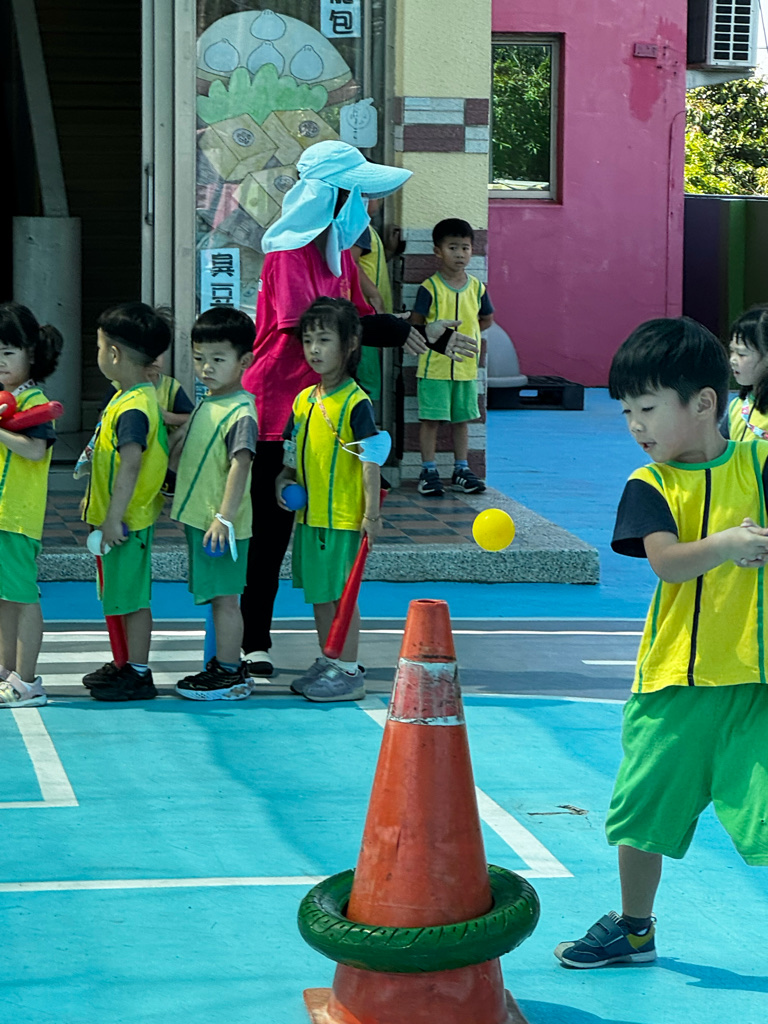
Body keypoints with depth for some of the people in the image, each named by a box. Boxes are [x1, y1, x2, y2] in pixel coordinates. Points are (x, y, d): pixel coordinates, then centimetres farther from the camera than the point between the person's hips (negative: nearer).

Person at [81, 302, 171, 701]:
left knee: (132, 595, -2)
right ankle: (125, 664, 29)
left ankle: (139, 675, 5)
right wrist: (94, 499, 27)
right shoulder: (131, 397, 10)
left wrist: (113, 518, -31)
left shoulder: (133, 409, -23)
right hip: (115, 516, 10)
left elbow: (131, 463, -31)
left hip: (127, 522, -10)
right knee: (121, 593, 18)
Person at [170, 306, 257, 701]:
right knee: (218, 597, 16)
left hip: (220, 524, -9)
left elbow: (240, 465, -25)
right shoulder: (206, 404, 12)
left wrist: (225, 517, -29)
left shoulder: (241, 412, -18)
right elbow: (179, 452, 26)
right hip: (198, 518, 9)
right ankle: (224, 664, 25)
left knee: (224, 597, -2)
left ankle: (230, 675, 4)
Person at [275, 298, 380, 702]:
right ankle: (327, 663, 27)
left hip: (343, 518, -8)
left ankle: (349, 671, 5)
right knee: (318, 592, 16)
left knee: (342, 594, -2)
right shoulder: (304, 400, 9)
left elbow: (371, 459, -17)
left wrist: (372, 512, -22)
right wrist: (284, 479, 0)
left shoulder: (356, 403, -14)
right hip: (309, 514, 8)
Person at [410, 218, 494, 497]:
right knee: (431, 418, -1)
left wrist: (465, 335, 9)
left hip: (466, 366, 4)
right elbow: (415, 324, -6)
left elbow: (487, 319, 18)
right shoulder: (430, 288, -8)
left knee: (462, 418, 11)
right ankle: (428, 471, 7)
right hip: (434, 366, -4)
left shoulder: (476, 287, 5)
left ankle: (461, 471, 20)